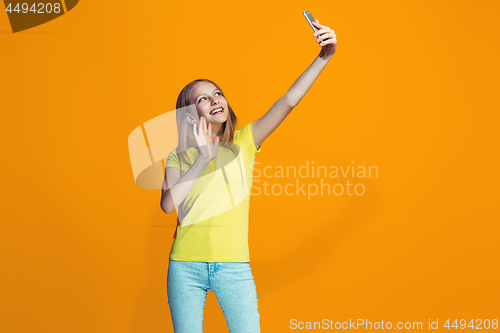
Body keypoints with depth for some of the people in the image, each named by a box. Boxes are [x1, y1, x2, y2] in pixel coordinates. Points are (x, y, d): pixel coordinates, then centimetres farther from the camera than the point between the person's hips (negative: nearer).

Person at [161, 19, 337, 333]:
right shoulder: (179, 156, 6)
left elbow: (289, 101, -5)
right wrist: (203, 158, -13)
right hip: (186, 265, 0)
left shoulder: (243, 142, 6)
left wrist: (325, 56, -14)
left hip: (234, 266, 0)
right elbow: (168, 204, -9)